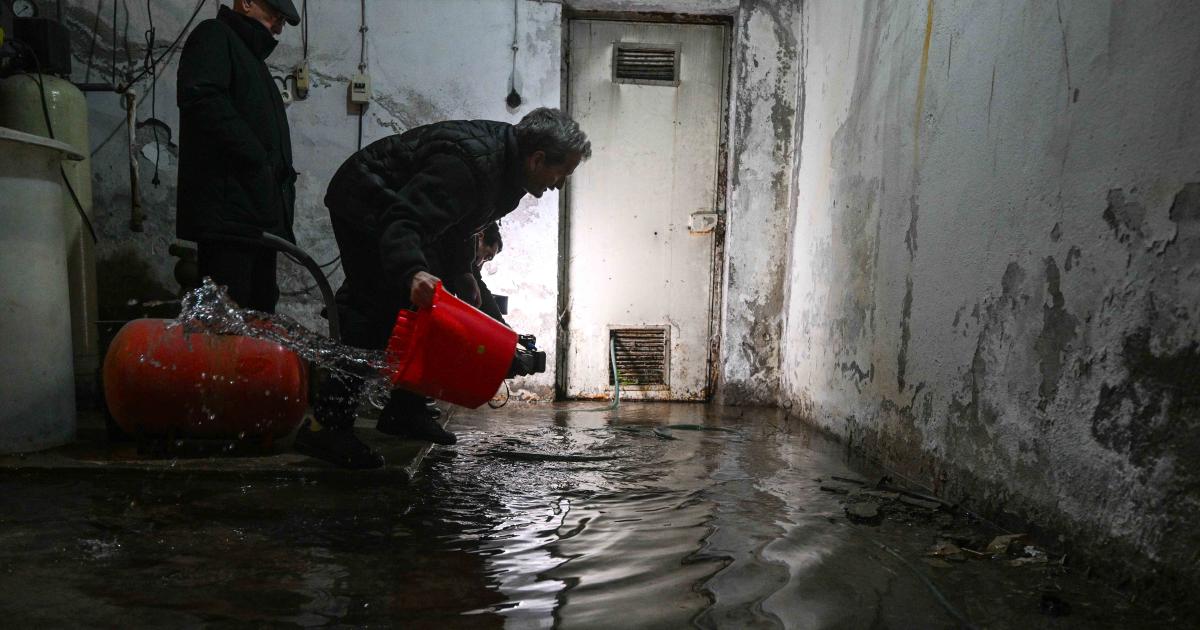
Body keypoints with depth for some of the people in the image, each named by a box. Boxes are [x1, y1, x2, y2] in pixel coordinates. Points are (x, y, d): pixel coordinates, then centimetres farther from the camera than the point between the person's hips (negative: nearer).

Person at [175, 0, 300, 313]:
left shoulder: (252, 58, 29)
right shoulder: (214, 35, 2)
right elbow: (199, 97, -18)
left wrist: (281, 177, 13)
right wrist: (255, 157, -17)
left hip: (259, 215, 9)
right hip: (229, 213, -9)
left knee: (260, 314, 9)